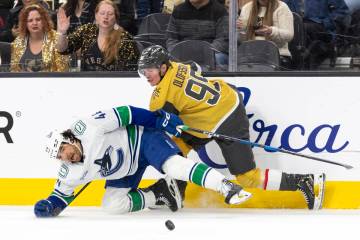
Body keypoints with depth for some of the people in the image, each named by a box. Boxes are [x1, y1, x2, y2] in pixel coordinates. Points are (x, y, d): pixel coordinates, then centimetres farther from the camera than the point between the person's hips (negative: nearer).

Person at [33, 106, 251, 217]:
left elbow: (124, 113, -22)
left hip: (142, 138, -7)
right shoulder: (71, 173, -11)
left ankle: (229, 188, -42)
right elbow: (62, 194, 3)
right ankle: (159, 194, 2)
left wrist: (158, 119, -22)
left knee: (173, 165, -32)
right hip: (125, 173, 7)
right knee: (112, 205, -9)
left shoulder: (89, 128, -28)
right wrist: (48, 207, -18)